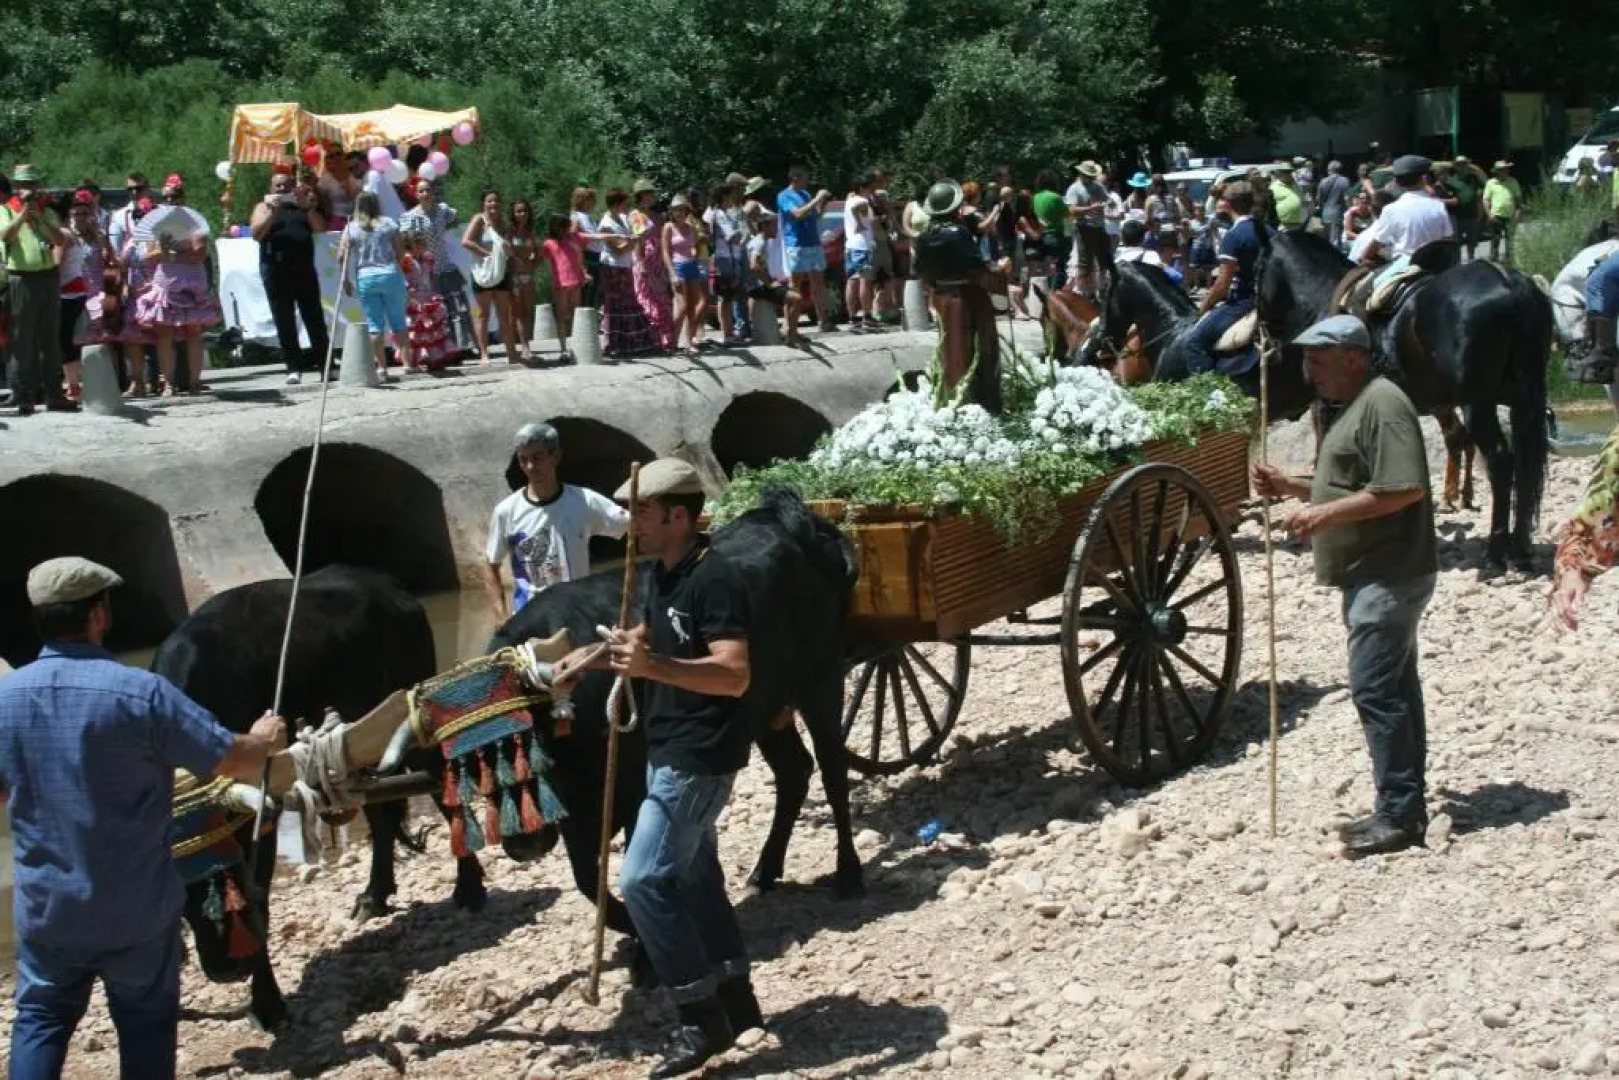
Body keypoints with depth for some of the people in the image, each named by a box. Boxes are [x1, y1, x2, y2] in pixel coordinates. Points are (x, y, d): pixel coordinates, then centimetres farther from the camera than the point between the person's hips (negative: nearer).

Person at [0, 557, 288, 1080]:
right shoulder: (141, 691, -20)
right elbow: (233, 761, -13)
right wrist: (264, 742, 9)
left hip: (44, 906, 3)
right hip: (137, 909, -3)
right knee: (145, 1021, 14)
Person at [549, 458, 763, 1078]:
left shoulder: (712, 578, -21)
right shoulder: (663, 574, 9)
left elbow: (735, 675, -30)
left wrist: (653, 667, -40)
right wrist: (598, 656, 16)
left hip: (701, 755, -10)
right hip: (669, 751, 10)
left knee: (644, 879, -12)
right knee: (694, 874, 16)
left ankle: (702, 1015, -3)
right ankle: (734, 999, 27)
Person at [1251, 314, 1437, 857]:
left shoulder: (1383, 403, -15)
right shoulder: (1354, 406, 18)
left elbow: (1404, 488, -24)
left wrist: (1326, 514, -23)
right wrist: (1289, 486, 14)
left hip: (1388, 576, -11)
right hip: (1373, 575, 11)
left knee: (1376, 688, -10)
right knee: (1393, 687, 12)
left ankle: (1400, 814, -6)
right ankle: (1404, 807, 18)